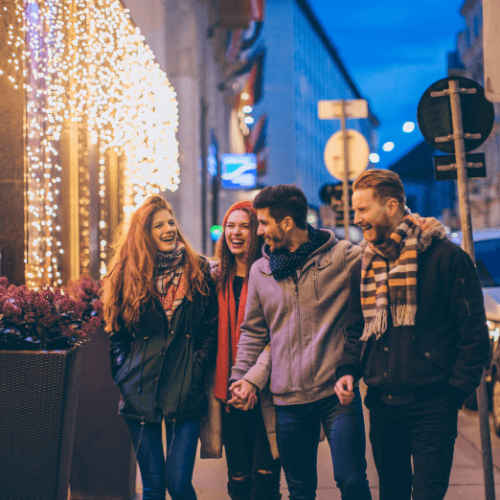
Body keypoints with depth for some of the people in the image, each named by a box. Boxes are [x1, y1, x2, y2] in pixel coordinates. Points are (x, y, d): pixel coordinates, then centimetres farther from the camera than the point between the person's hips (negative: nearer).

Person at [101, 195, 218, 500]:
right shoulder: (128, 275, 5)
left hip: (185, 393, -1)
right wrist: (125, 375, 2)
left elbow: (212, 330, 6)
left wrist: (196, 369, -4)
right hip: (141, 393, 1)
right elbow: (117, 336, 12)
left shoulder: (198, 271, 4)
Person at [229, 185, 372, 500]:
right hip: (288, 399, 4)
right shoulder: (260, 270, 10)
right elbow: (253, 332, 17)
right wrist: (243, 375, 7)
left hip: (337, 392, -4)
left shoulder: (343, 256, -3)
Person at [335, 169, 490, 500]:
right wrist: (348, 370, 2)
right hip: (383, 405, 6)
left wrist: (454, 394, -11)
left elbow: (474, 333, -8)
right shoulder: (367, 265, 10)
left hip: (431, 407, -6)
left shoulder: (445, 257, -8)